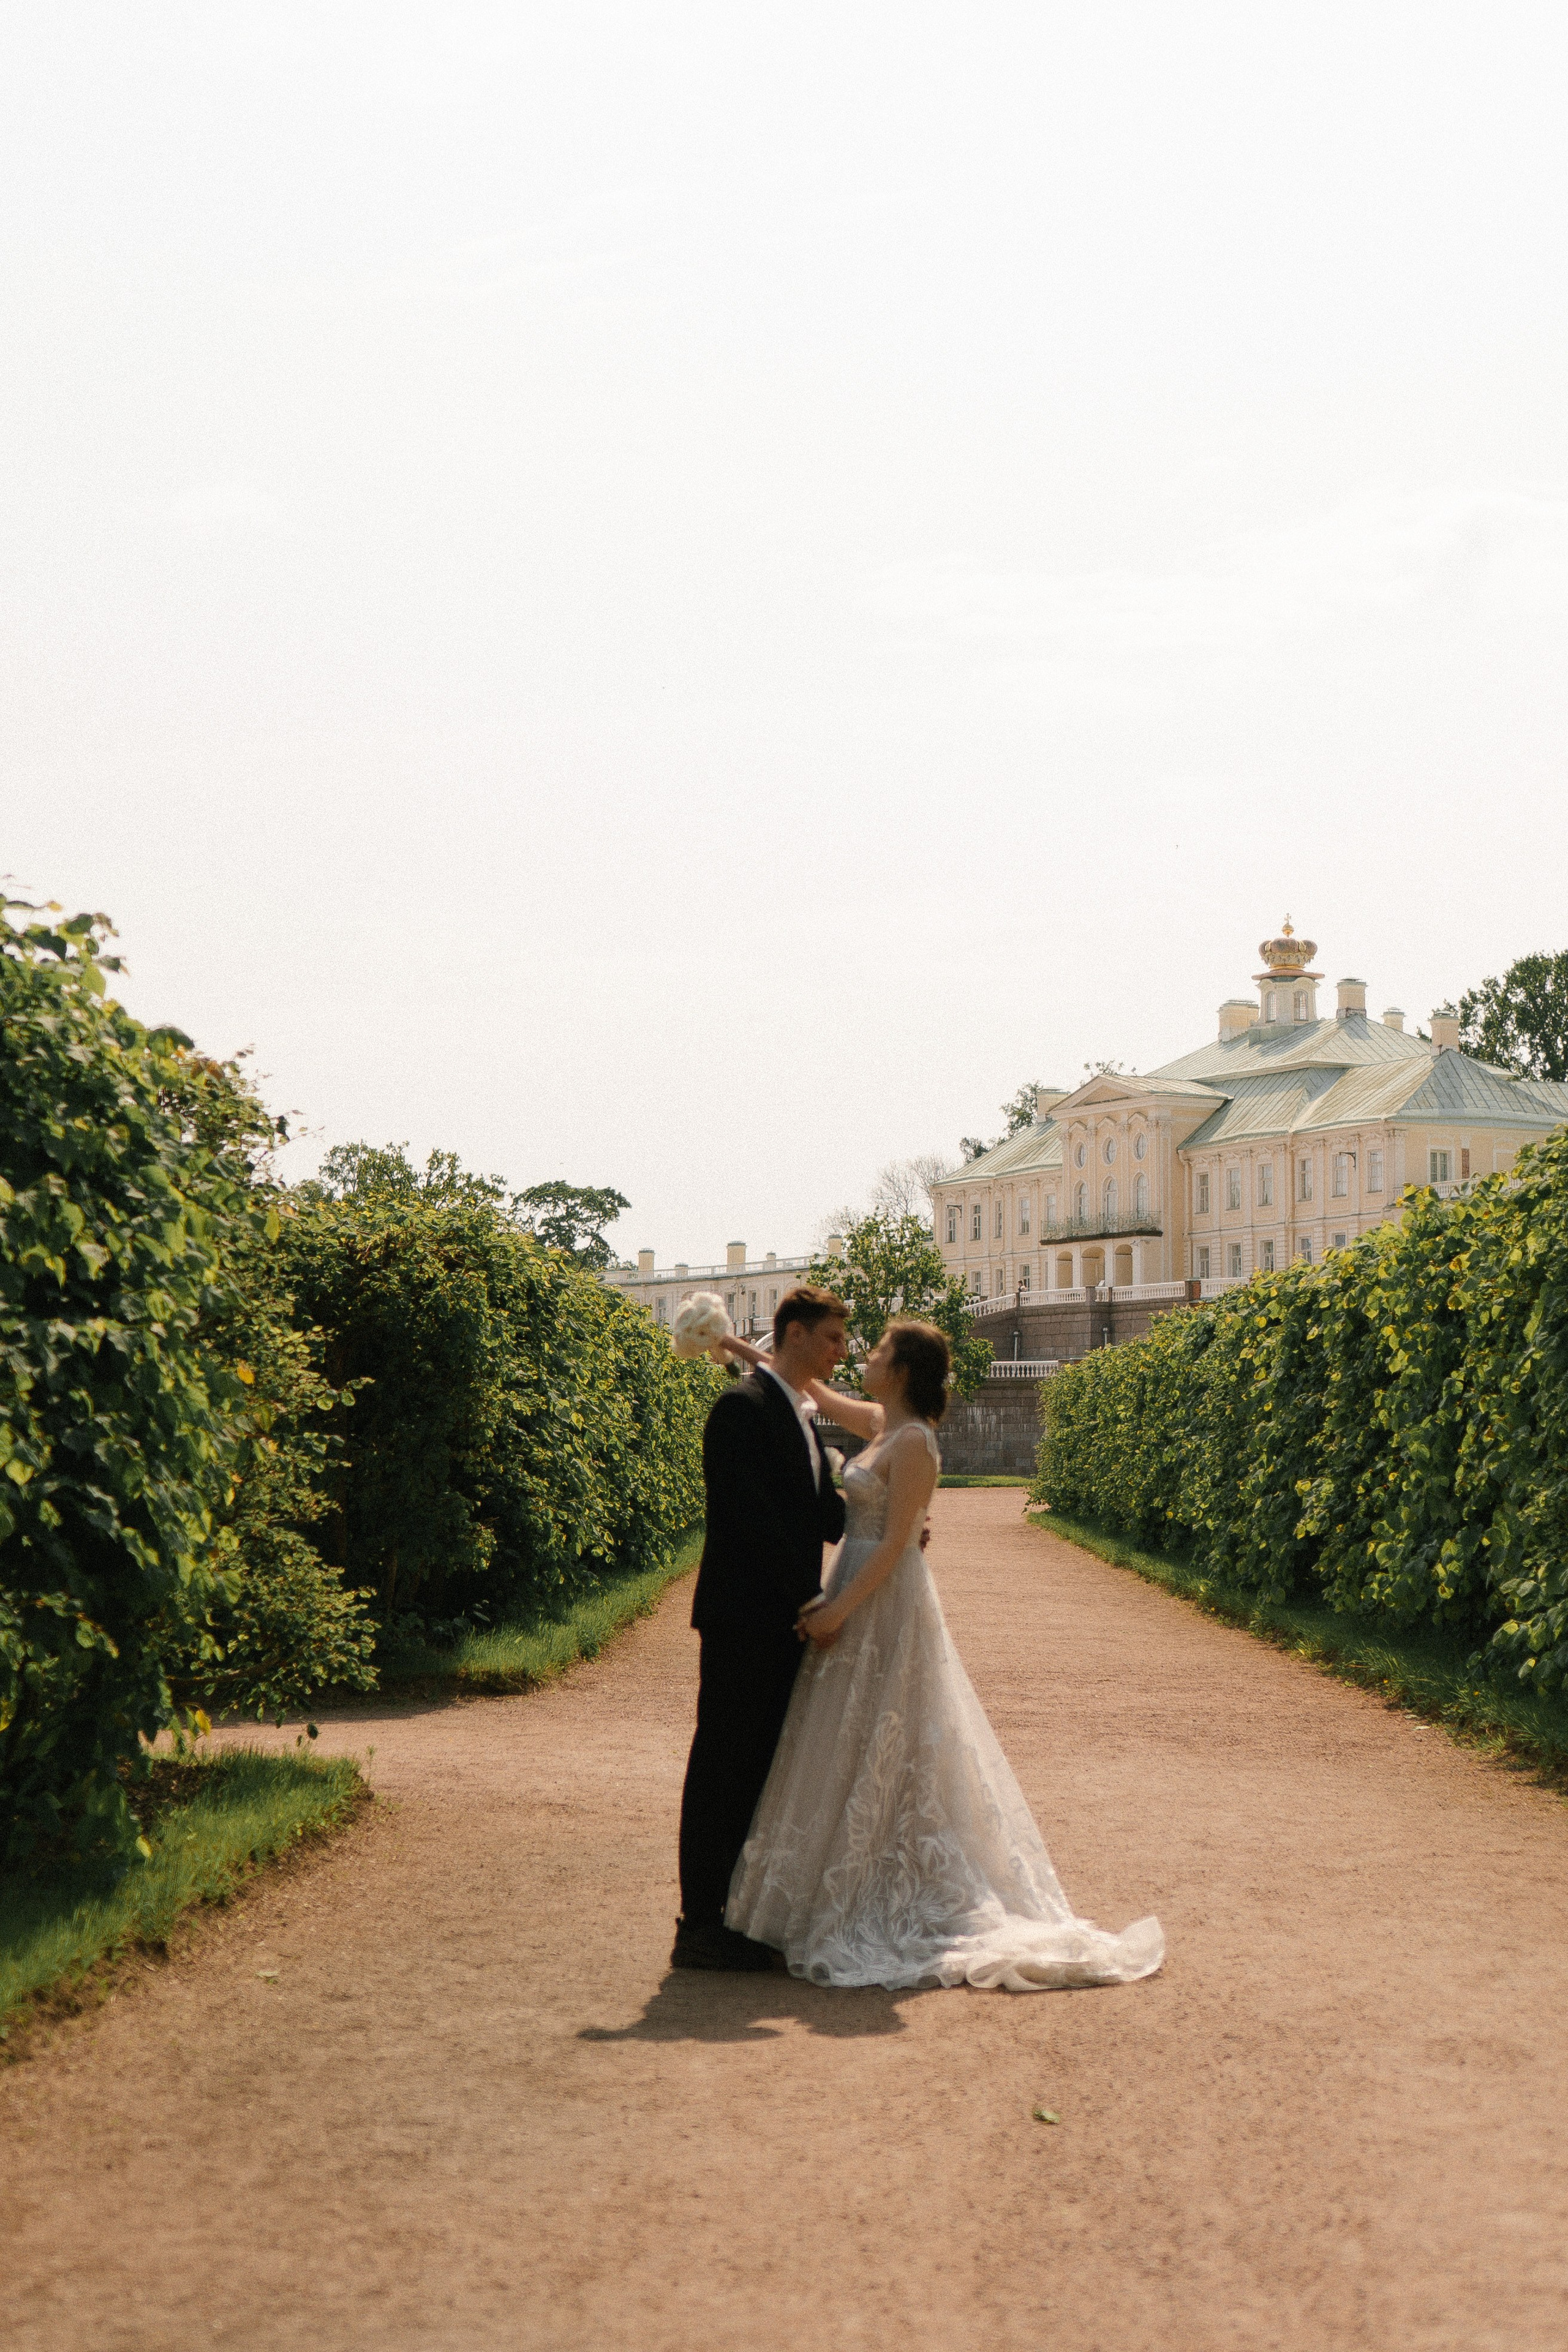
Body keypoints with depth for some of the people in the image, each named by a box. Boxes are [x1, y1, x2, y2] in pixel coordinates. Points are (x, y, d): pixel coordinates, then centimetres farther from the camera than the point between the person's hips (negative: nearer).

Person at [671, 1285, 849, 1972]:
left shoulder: (801, 1416, 18)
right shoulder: (744, 1407, -13)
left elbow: (823, 1514, 16)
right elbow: (755, 1516, -19)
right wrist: (810, 1596, -18)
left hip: (786, 1620, 9)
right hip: (743, 1617, -9)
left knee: (763, 1767, 12)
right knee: (723, 1765, -4)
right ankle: (700, 1925, 0)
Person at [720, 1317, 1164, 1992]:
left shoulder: (913, 1442, -16)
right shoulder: (882, 1425, 10)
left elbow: (894, 1543, -19)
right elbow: (820, 1394, 28)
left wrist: (840, 1610, -19)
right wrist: (756, 1354, 25)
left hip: (884, 1605, -9)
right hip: (861, 1597, 9)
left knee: (870, 1758, -4)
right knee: (857, 1758, 11)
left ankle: (866, 1916, 1)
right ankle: (871, 1906, 15)